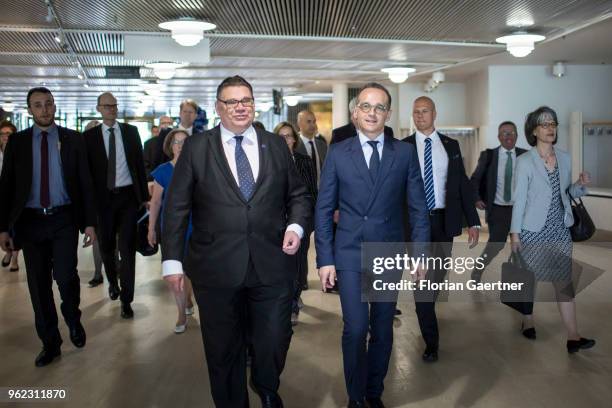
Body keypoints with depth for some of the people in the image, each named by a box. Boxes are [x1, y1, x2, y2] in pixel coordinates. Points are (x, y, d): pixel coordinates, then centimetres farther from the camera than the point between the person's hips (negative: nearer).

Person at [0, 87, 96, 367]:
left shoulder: (72, 139, 2)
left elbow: (85, 183, 1)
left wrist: (90, 222, -4)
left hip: (63, 219, -2)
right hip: (30, 221, 2)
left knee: (65, 277, -13)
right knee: (38, 284, 6)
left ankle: (73, 320, 20)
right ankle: (50, 342, 22)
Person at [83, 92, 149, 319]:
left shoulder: (131, 132, 4)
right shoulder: (89, 136, 2)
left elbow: (140, 164, 5)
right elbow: (87, 170, 1)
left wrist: (144, 195, 2)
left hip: (128, 196, 0)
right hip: (103, 198, 1)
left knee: (127, 247, -3)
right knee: (106, 246, 12)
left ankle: (126, 299, 4)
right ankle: (113, 282, 39)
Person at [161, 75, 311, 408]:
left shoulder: (276, 145, 8)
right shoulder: (196, 147, 2)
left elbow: (298, 195, 14)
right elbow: (176, 206, 0)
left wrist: (296, 226, -5)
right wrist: (172, 259, -5)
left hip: (272, 265, 2)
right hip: (216, 268, -1)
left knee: (274, 343, 12)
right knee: (223, 351, 13)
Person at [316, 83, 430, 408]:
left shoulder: (405, 152, 2)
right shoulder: (338, 153, 1)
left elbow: (417, 207, 3)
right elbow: (323, 209, 0)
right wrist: (325, 259, -4)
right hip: (350, 254, -1)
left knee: (383, 329, 12)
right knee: (355, 329, -4)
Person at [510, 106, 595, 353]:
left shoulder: (565, 159, 6)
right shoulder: (525, 161, -8)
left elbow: (566, 192, 15)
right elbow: (519, 200, -8)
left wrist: (580, 185, -6)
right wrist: (515, 234, -9)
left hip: (560, 230, 4)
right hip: (533, 231, -4)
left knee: (564, 282, 1)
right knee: (530, 279, 10)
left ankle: (573, 337, 1)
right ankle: (528, 323, 29)